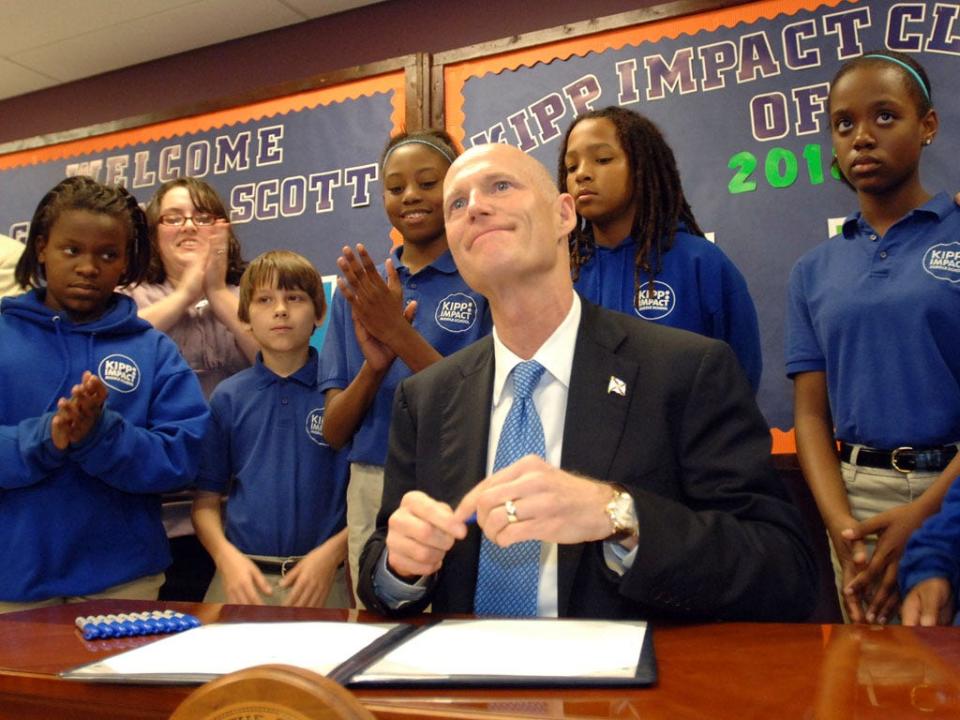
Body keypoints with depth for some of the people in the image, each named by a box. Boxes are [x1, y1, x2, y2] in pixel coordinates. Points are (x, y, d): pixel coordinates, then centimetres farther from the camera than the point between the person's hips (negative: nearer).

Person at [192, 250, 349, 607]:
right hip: (243, 578, 2)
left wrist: (332, 553, -12)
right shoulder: (228, 397, 5)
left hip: (323, 579, -2)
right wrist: (226, 555, -8)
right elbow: (206, 500, 7)